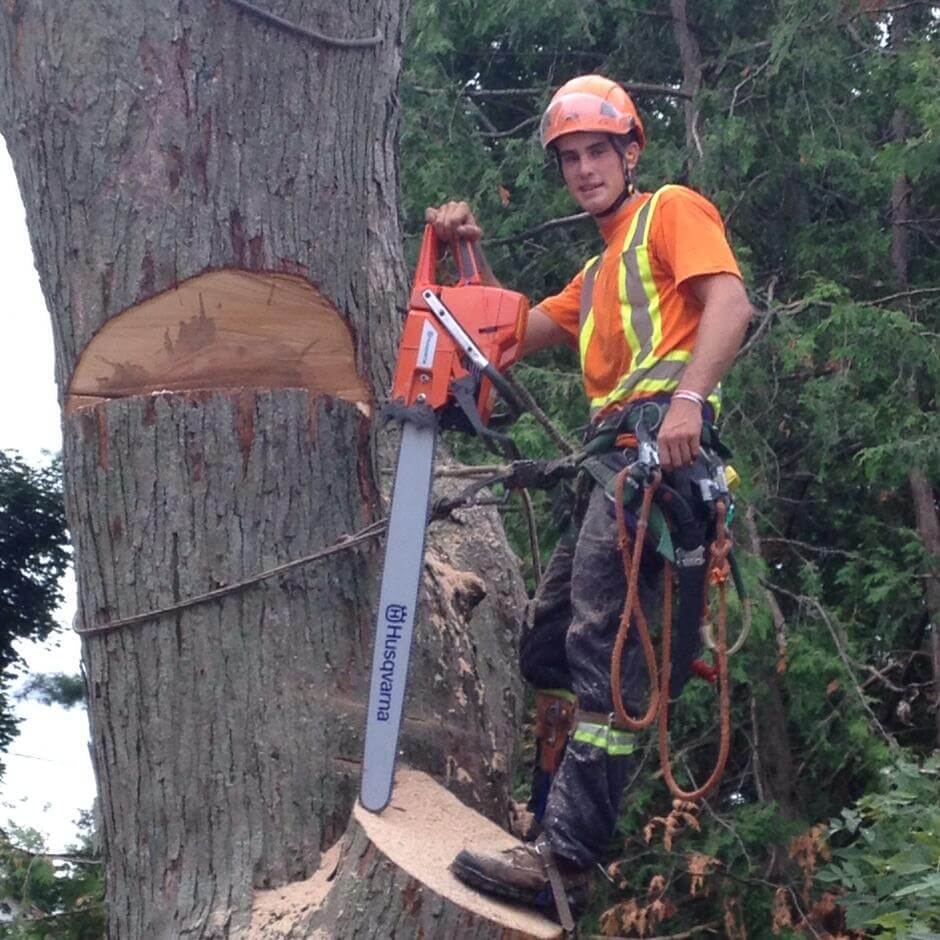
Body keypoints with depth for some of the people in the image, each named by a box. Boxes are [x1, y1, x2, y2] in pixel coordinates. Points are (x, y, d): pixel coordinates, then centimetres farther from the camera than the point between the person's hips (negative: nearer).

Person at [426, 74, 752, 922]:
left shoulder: (671, 210, 7)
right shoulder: (598, 273, 33)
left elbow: (730, 302, -9)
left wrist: (687, 396, -24)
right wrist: (468, 254, 22)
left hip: (659, 434, -10)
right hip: (617, 453, 10)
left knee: (603, 647, -18)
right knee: (547, 640, 12)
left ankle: (565, 865, -22)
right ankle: (560, 819, 18)